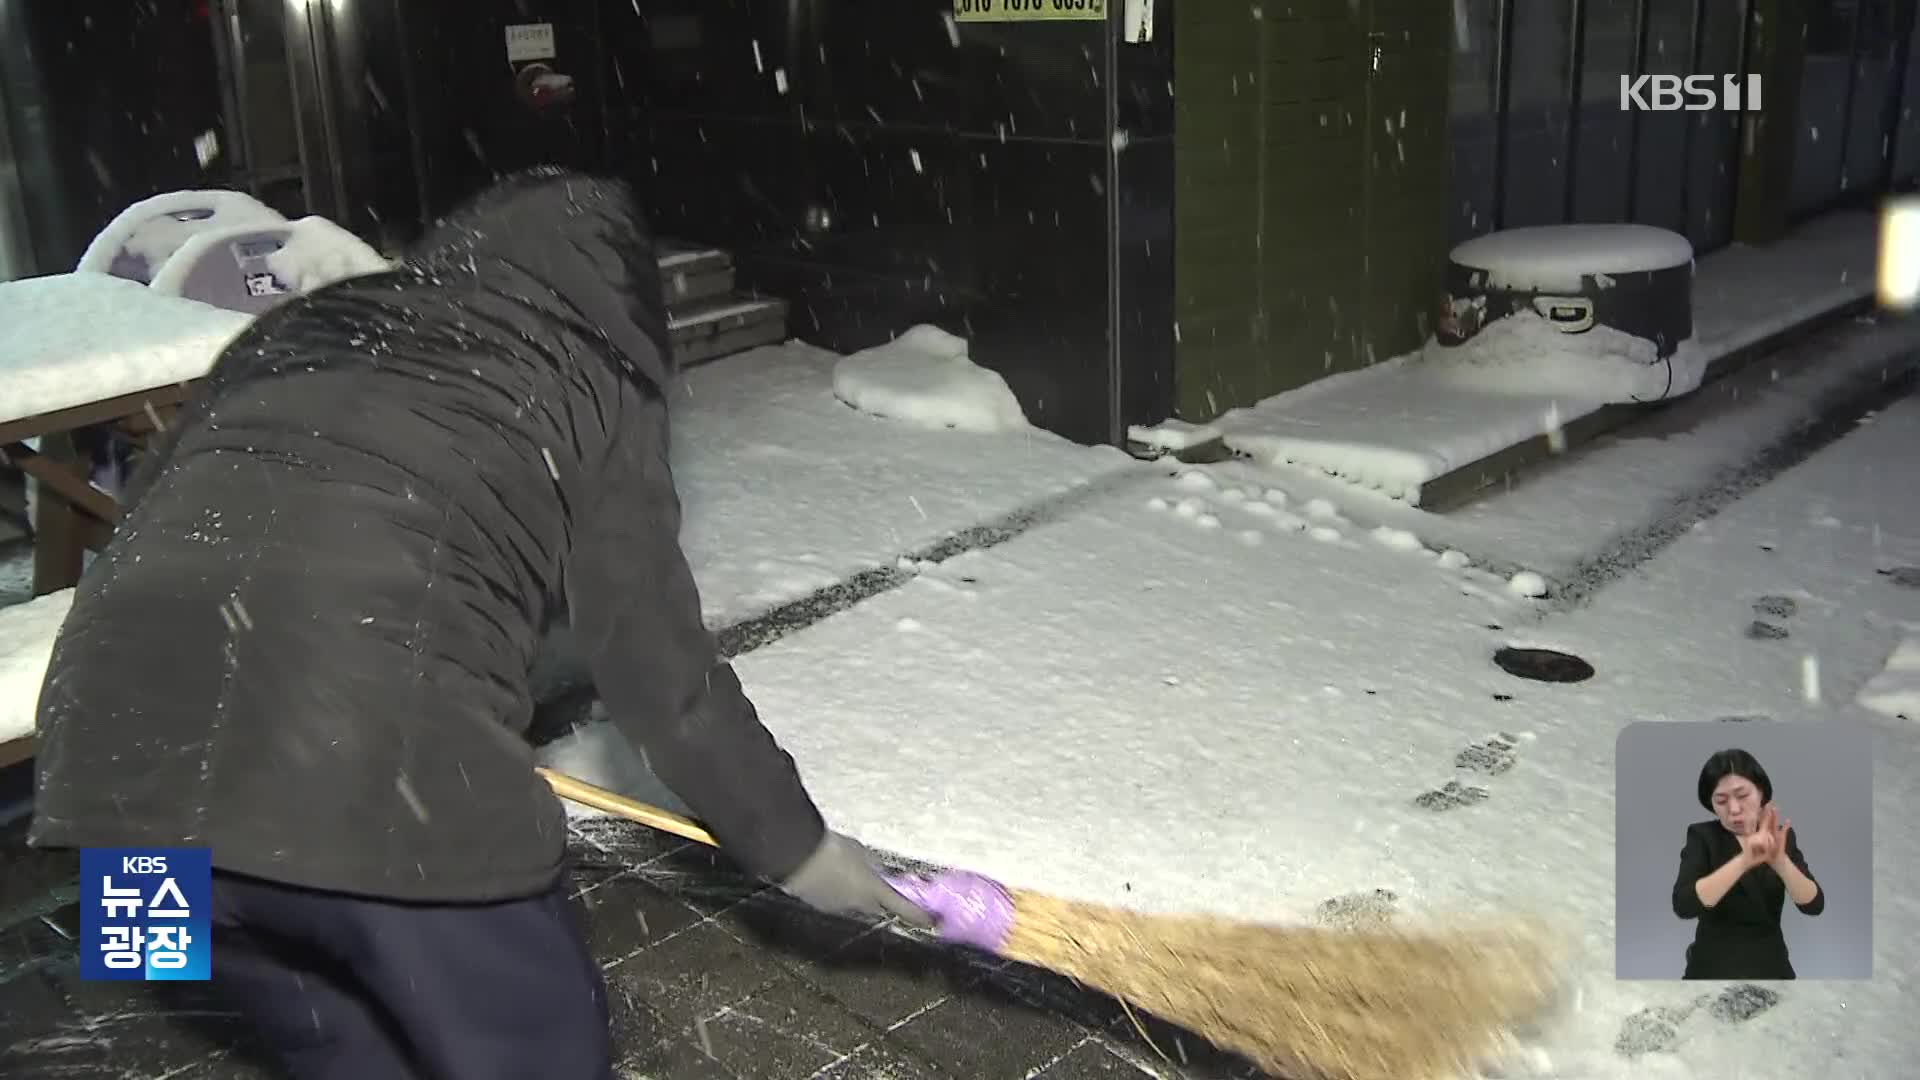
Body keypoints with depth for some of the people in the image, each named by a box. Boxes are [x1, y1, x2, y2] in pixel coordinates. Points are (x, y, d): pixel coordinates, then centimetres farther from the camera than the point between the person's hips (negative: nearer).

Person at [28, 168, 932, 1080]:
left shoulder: (300, 326, 25)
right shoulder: (591, 388, 11)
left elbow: (151, 496, 29)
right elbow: (660, 670, 9)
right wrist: (794, 845, 19)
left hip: (123, 746, 6)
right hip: (367, 764, -6)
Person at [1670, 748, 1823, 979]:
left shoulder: (1781, 836, 2)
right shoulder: (1702, 837, -8)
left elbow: (1814, 905, -11)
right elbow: (1683, 905, -25)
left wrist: (1780, 861, -29)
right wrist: (1744, 861, -34)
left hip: (1770, 968, 3)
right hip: (1714, 969, -3)